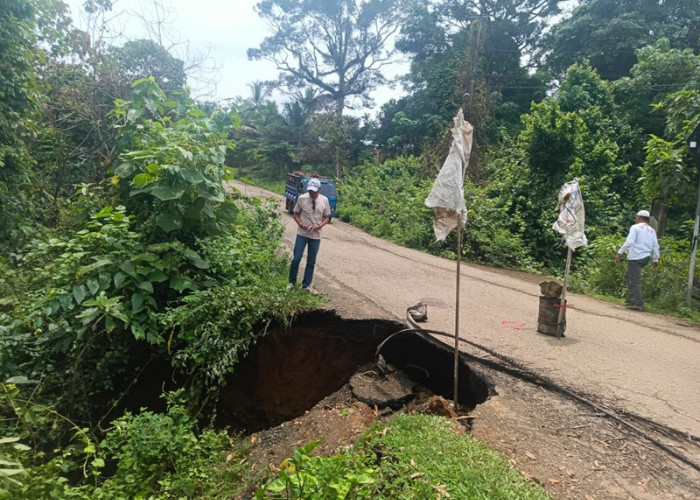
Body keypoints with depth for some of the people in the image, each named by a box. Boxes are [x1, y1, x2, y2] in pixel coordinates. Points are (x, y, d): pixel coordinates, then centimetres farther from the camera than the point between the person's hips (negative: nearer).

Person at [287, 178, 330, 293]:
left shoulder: (324, 200, -3)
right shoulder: (302, 198, -7)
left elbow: (326, 217, 5)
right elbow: (296, 214, 2)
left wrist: (319, 226, -14)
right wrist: (301, 225, -16)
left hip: (316, 236, 2)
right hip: (302, 234, -2)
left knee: (311, 262, 9)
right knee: (296, 259, -2)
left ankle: (306, 285, 22)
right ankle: (291, 282, 18)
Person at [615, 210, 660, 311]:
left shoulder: (635, 227, -4)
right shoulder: (652, 230, 17)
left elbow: (629, 242, -16)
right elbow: (655, 246, 15)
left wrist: (619, 253, -13)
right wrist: (655, 260, 18)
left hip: (635, 257, -7)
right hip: (646, 257, 7)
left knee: (635, 281, -6)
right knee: (628, 276, 20)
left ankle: (639, 304, -10)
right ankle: (631, 299, 15)